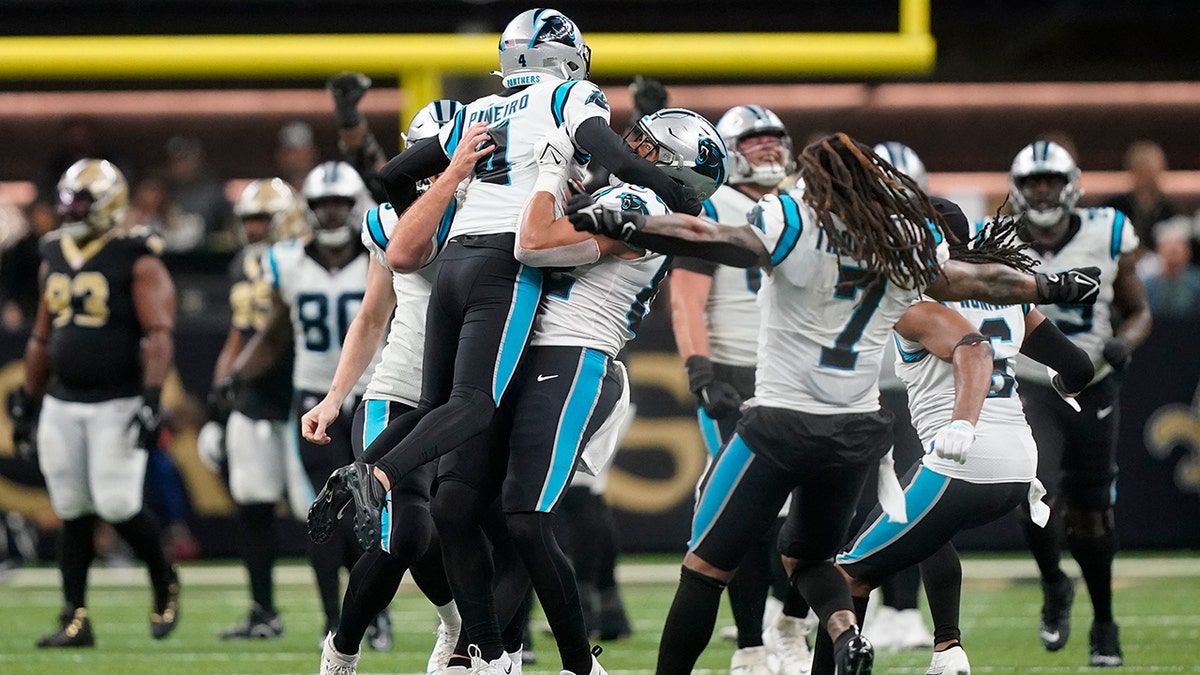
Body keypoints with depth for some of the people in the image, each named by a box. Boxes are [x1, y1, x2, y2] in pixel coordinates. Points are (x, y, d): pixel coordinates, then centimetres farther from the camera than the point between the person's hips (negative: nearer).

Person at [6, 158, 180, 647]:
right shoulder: (55, 257, 12)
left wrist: (151, 398, -25)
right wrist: (26, 401, 19)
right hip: (62, 405, 6)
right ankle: (75, 620, 8)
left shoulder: (137, 262, -8)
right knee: (72, 512, 5)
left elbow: (158, 335, -15)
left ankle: (164, 583, 15)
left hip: (117, 402, -6)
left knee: (117, 505, -11)